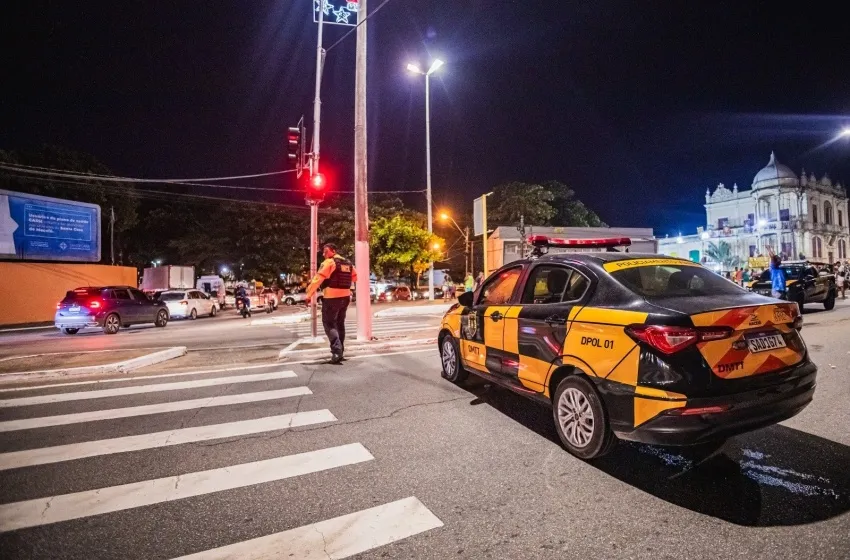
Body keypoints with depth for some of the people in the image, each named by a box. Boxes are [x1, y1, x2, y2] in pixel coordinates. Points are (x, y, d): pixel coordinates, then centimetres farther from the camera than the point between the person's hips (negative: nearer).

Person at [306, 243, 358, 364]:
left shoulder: (329, 262, -10)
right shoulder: (348, 263, 12)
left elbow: (317, 279, -13)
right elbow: (355, 278, 25)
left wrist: (309, 295, -9)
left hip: (331, 298, -7)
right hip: (345, 297, 7)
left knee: (329, 324, -2)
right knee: (340, 323, 18)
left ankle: (337, 350, -16)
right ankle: (340, 350, 23)